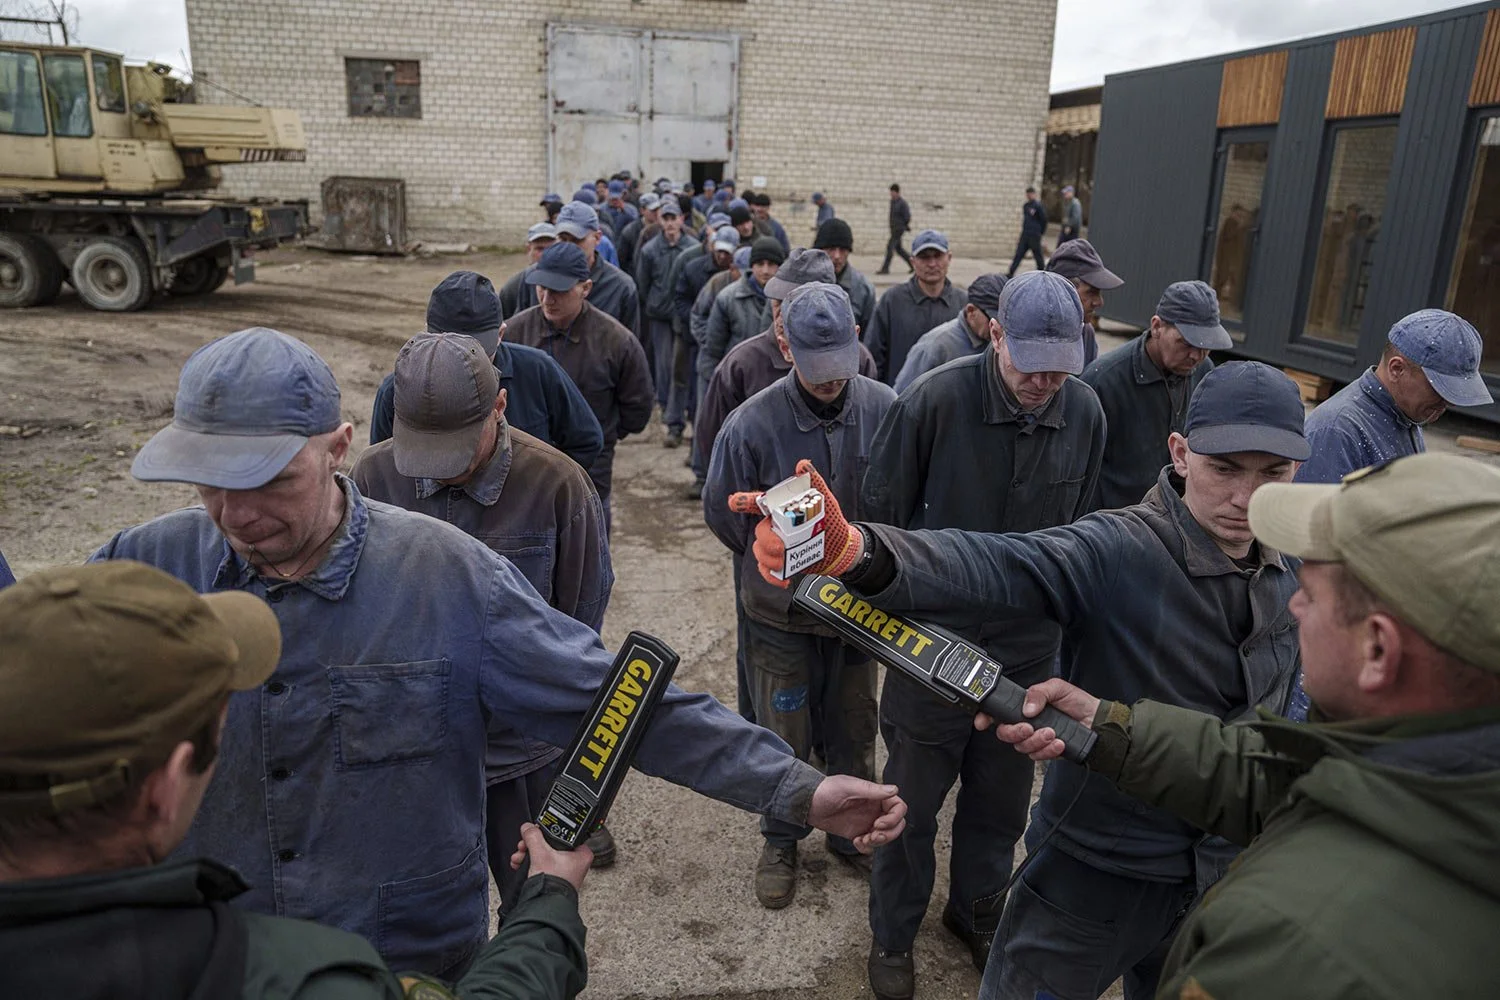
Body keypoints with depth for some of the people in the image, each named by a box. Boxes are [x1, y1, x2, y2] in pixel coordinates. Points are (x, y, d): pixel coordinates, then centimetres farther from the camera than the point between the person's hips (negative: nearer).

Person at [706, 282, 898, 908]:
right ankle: (781, 843, 39)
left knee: (854, 731, 20)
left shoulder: (885, 409, -14)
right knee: (785, 737, 15)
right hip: (782, 610, -2)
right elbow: (723, 515, -7)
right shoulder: (753, 423, -20)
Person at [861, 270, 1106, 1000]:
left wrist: (1047, 607, 10)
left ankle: (977, 913, 47)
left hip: (1027, 645, 4)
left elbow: (1072, 530, 7)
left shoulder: (1084, 413, -7)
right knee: (912, 802, 14)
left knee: (1001, 801, 21)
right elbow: (880, 515, -10)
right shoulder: (935, 400, -21)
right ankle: (893, 934, 38)